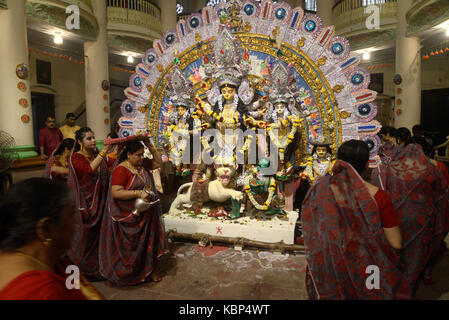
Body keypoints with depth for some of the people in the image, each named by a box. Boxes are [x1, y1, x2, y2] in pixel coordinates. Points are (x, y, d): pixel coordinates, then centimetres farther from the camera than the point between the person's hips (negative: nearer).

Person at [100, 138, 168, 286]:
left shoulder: (143, 164, 5)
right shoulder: (121, 169, -18)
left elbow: (158, 162, 16)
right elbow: (115, 192, -23)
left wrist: (151, 147, 2)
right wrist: (138, 193, -30)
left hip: (146, 214, 7)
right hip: (130, 217, -7)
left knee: (148, 243, 14)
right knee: (130, 246, 7)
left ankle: (148, 270, 29)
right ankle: (127, 274, 26)